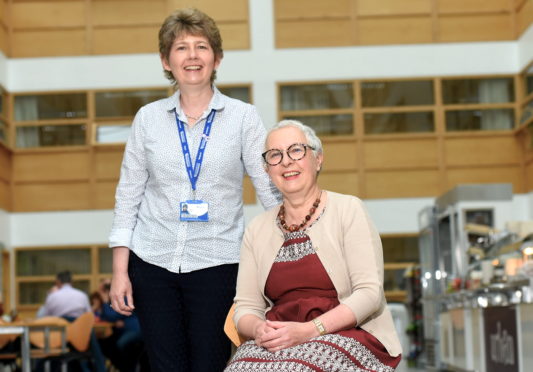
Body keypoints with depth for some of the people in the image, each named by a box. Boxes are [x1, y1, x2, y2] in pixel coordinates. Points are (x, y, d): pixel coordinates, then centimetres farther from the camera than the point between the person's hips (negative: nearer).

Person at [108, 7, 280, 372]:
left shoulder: (243, 117, 1)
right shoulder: (149, 118, 6)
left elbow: (271, 190, -2)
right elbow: (128, 194, 8)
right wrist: (120, 270, 3)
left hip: (217, 263, -1)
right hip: (152, 261, 2)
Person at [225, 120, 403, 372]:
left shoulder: (348, 210, 3)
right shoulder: (257, 229, 15)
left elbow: (369, 293, -6)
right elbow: (245, 307, 12)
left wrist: (309, 330, -18)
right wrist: (258, 329, -13)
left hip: (348, 335, -3)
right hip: (277, 341, 3)